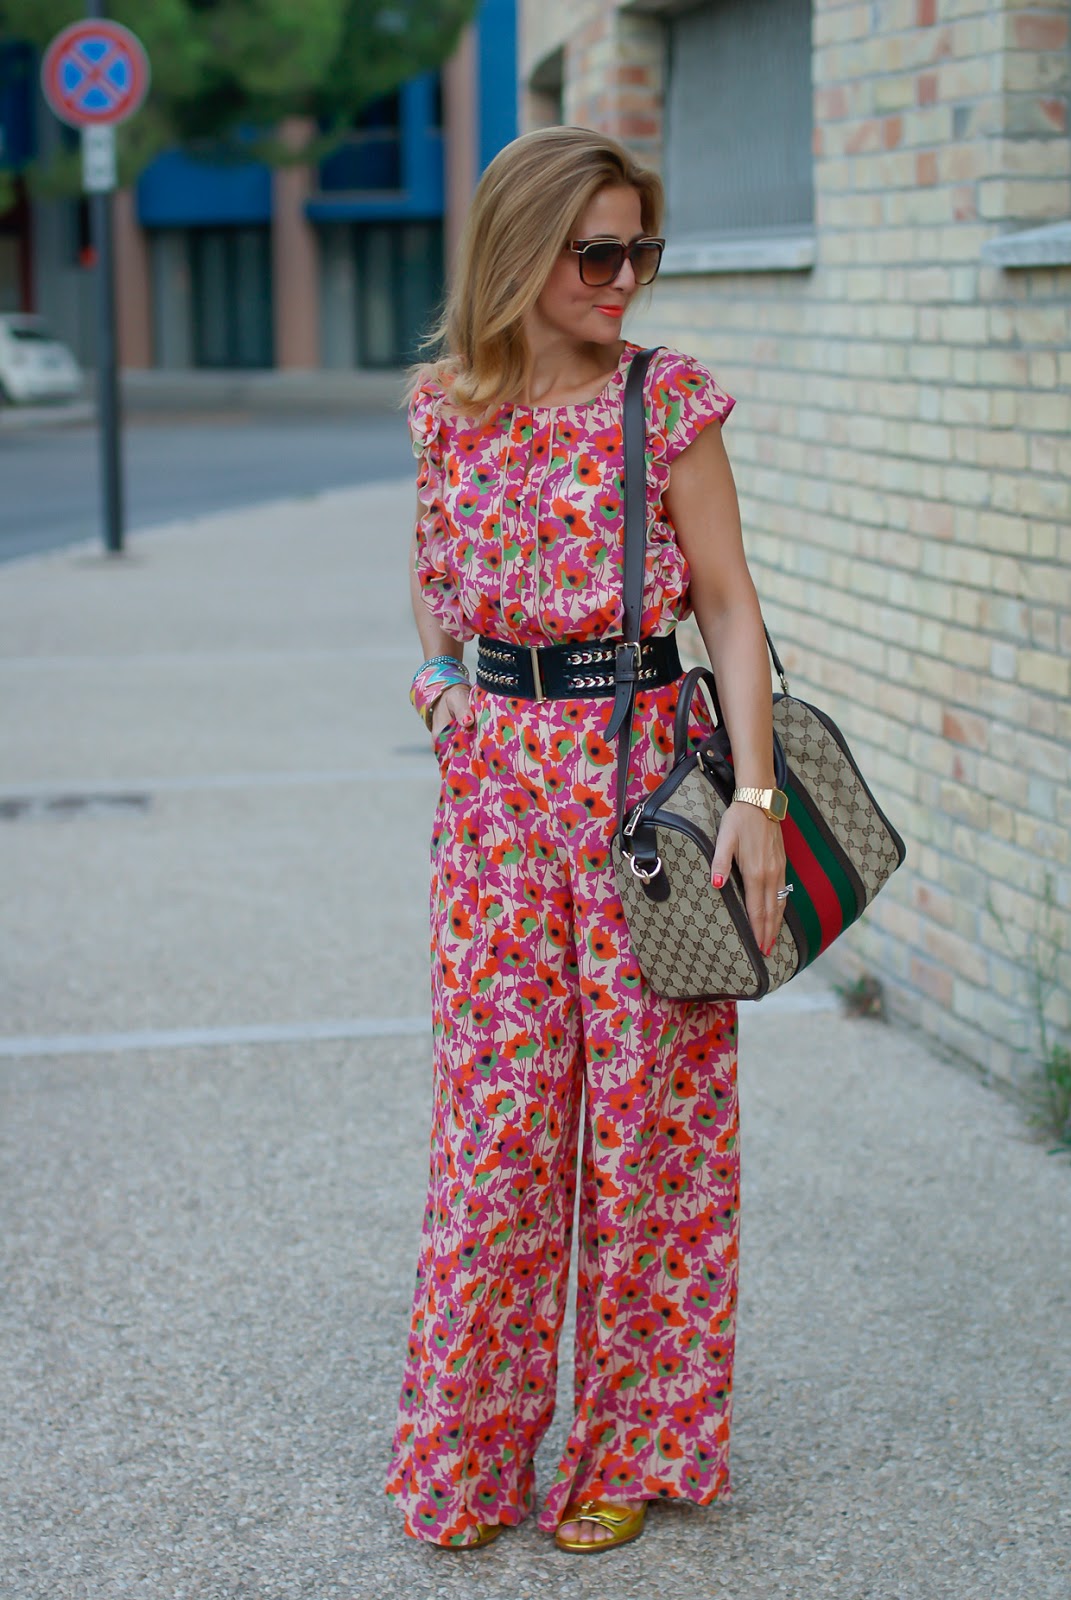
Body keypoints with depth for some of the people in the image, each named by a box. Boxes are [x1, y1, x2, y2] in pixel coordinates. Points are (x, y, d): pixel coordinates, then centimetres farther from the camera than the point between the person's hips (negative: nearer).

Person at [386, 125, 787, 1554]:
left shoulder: (667, 400, -4)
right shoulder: (450, 408, 5)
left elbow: (728, 605, -6)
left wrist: (754, 794, -14)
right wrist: (437, 673, 8)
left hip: (640, 767, -2)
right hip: (495, 779, 3)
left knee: (645, 1101, 4)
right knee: (499, 1107, 5)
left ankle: (636, 1444, 19)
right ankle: (472, 1444, 19)